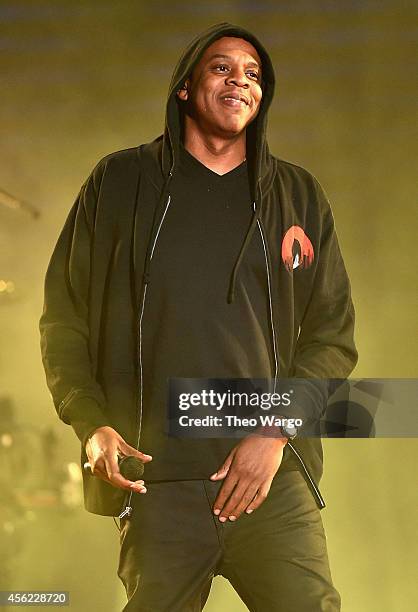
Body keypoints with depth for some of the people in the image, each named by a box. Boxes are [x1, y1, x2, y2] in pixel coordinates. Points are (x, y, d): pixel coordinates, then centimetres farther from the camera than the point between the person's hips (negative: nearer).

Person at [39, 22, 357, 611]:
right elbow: (64, 318, 8)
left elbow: (333, 335, 9)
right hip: (155, 482, -1)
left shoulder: (299, 196, 12)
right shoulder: (119, 182, 9)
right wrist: (91, 424, -7)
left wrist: (277, 432, -6)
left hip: (274, 476, 1)